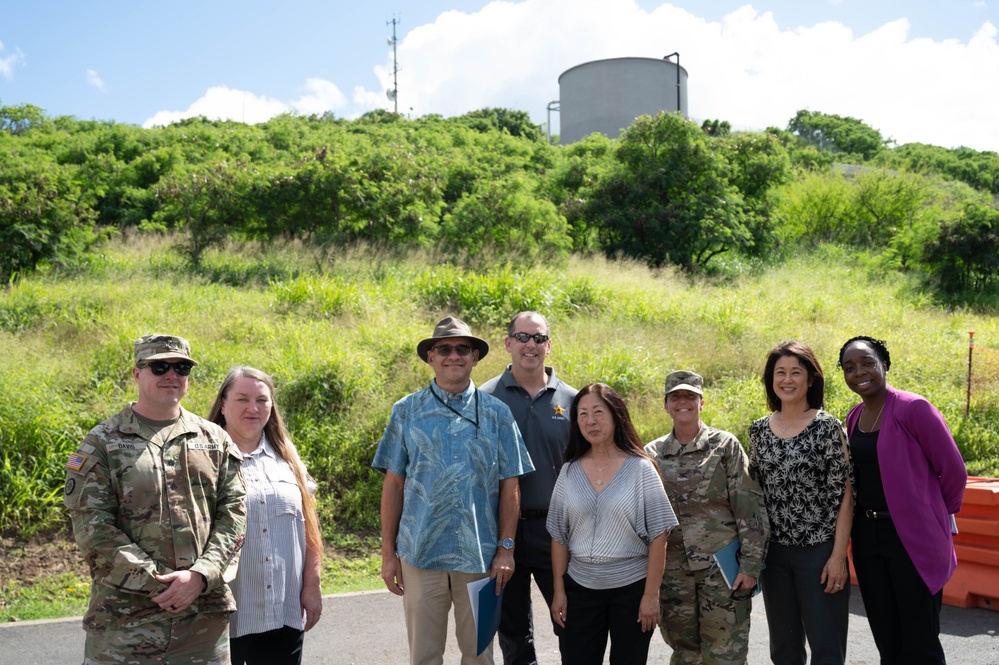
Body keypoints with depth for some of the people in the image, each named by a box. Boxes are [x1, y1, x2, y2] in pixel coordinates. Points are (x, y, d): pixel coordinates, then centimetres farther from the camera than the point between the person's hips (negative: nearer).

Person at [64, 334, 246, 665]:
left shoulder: (216, 440, 9)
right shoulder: (102, 442, 1)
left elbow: (233, 514, 3)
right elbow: (91, 525, -7)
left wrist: (199, 575, -12)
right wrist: (159, 583, -13)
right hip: (124, 616, -2)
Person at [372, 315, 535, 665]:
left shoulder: (497, 413, 3)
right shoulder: (407, 411, 3)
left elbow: (510, 486, 4)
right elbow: (393, 484, 4)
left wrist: (506, 549, -2)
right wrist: (388, 552, 2)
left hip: (480, 555, 0)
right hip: (420, 554, 0)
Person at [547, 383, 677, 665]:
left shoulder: (640, 469, -6)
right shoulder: (569, 472, 3)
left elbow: (658, 536, -7)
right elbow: (559, 536, 6)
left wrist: (651, 594, -10)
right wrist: (558, 591, 2)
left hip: (632, 588, -2)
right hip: (580, 588, 2)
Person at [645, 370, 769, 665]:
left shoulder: (725, 445, -2)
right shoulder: (652, 453, 6)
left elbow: (750, 508, -5)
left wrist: (751, 564, -10)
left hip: (721, 566, -3)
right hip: (672, 571, 3)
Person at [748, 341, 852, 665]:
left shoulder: (827, 427, -7)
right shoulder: (759, 429, 5)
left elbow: (844, 495, -8)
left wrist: (838, 555, -13)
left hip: (819, 551, -4)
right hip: (774, 553, 4)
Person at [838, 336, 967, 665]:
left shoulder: (913, 408, -13)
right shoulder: (853, 418, 8)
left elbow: (953, 469, -8)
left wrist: (935, 515, 5)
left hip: (914, 538, -6)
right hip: (867, 537, 6)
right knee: (886, 637, 14)